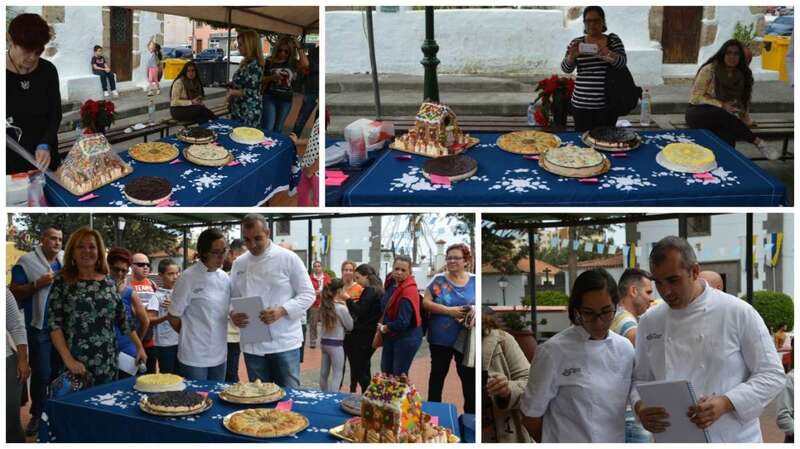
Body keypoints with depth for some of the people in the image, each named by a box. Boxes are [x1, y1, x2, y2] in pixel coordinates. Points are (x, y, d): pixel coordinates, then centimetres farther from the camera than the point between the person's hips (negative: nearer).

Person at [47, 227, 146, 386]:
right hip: (76, 365, -3)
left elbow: (123, 319, 14)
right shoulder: (63, 282, -1)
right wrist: (68, 359, -16)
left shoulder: (109, 283, 8)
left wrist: (139, 347, 10)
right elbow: (54, 324, -7)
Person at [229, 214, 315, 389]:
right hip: (252, 345, 4)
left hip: (284, 342, -4)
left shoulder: (288, 258, -6)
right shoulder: (239, 263, 8)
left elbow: (307, 294, -6)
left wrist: (282, 311, -21)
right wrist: (233, 314, -9)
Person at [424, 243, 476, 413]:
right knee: (437, 375, 14)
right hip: (440, 338, 0)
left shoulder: (474, 281, 1)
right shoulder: (439, 280, -1)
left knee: (469, 377, 5)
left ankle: (470, 415, 17)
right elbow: (426, 303, -6)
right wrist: (449, 311, -17)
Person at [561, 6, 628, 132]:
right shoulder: (576, 43, 6)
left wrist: (607, 53, -30)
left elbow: (622, 62, -9)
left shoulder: (613, 40, 4)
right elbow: (566, 68, -2)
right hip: (581, 104, 1)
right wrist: (572, 55, -24)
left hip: (607, 103, -1)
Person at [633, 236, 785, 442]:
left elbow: (772, 375, -6)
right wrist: (640, 406, -10)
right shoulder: (649, 321, 5)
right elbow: (640, 378, 11)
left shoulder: (739, 313, -6)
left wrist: (726, 403, -20)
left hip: (732, 439, -3)